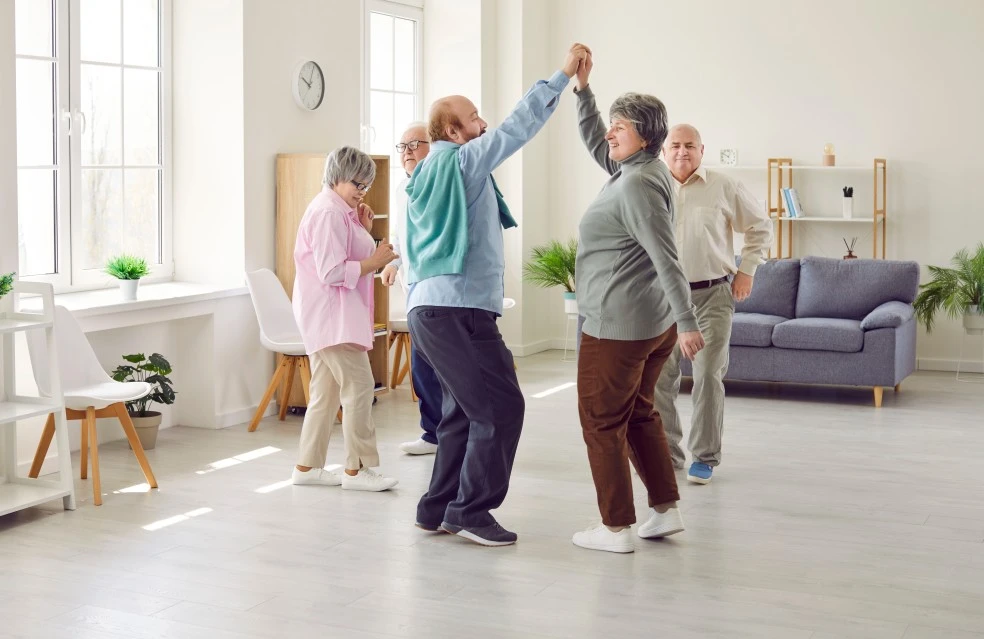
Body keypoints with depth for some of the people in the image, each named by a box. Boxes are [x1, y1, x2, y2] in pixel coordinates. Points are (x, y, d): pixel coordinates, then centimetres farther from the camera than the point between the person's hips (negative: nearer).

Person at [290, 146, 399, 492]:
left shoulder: (340, 210, 17)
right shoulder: (328, 212, -16)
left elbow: (347, 259, 21)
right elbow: (332, 272, -22)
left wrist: (364, 230, 9)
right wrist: (374, 262, -16)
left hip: (331, 315, 11)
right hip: (329, 312, -11)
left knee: (326, 392, 12)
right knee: (359, 386, -9)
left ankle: (307, 467, 17)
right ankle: (356, 469, -4)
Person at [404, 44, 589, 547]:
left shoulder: (431, 174, 21)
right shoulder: (460, 162, -7)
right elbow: (517, 128, -13)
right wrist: (563, 75, -9)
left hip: (430, 307, 10)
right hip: (457, 309, -10)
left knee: (466, 410, 14)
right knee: (500, 406, -7)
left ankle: (438, 508, 17)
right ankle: (471, 511, -4)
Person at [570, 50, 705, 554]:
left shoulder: (636, 185, -19)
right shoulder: (638, 171, 10)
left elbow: (665, 257, -25)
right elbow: (593, 143, 24)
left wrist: (687, 323, -28)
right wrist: (582, 88, 16)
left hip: (618, 325, -10)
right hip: (653, 322, 10)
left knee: (602, 420, 1)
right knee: (638, 413, 20)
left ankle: (615, 528, 7)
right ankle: (665, 510, 24)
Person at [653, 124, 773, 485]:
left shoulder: (725, 188, 1)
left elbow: (760, 228, 11)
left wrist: (746, 271, 5)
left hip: (712, 296, -2)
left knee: (708, 376, -5)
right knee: (659, 377, 2)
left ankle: (705, 457, 6)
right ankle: (667, 452, 16)